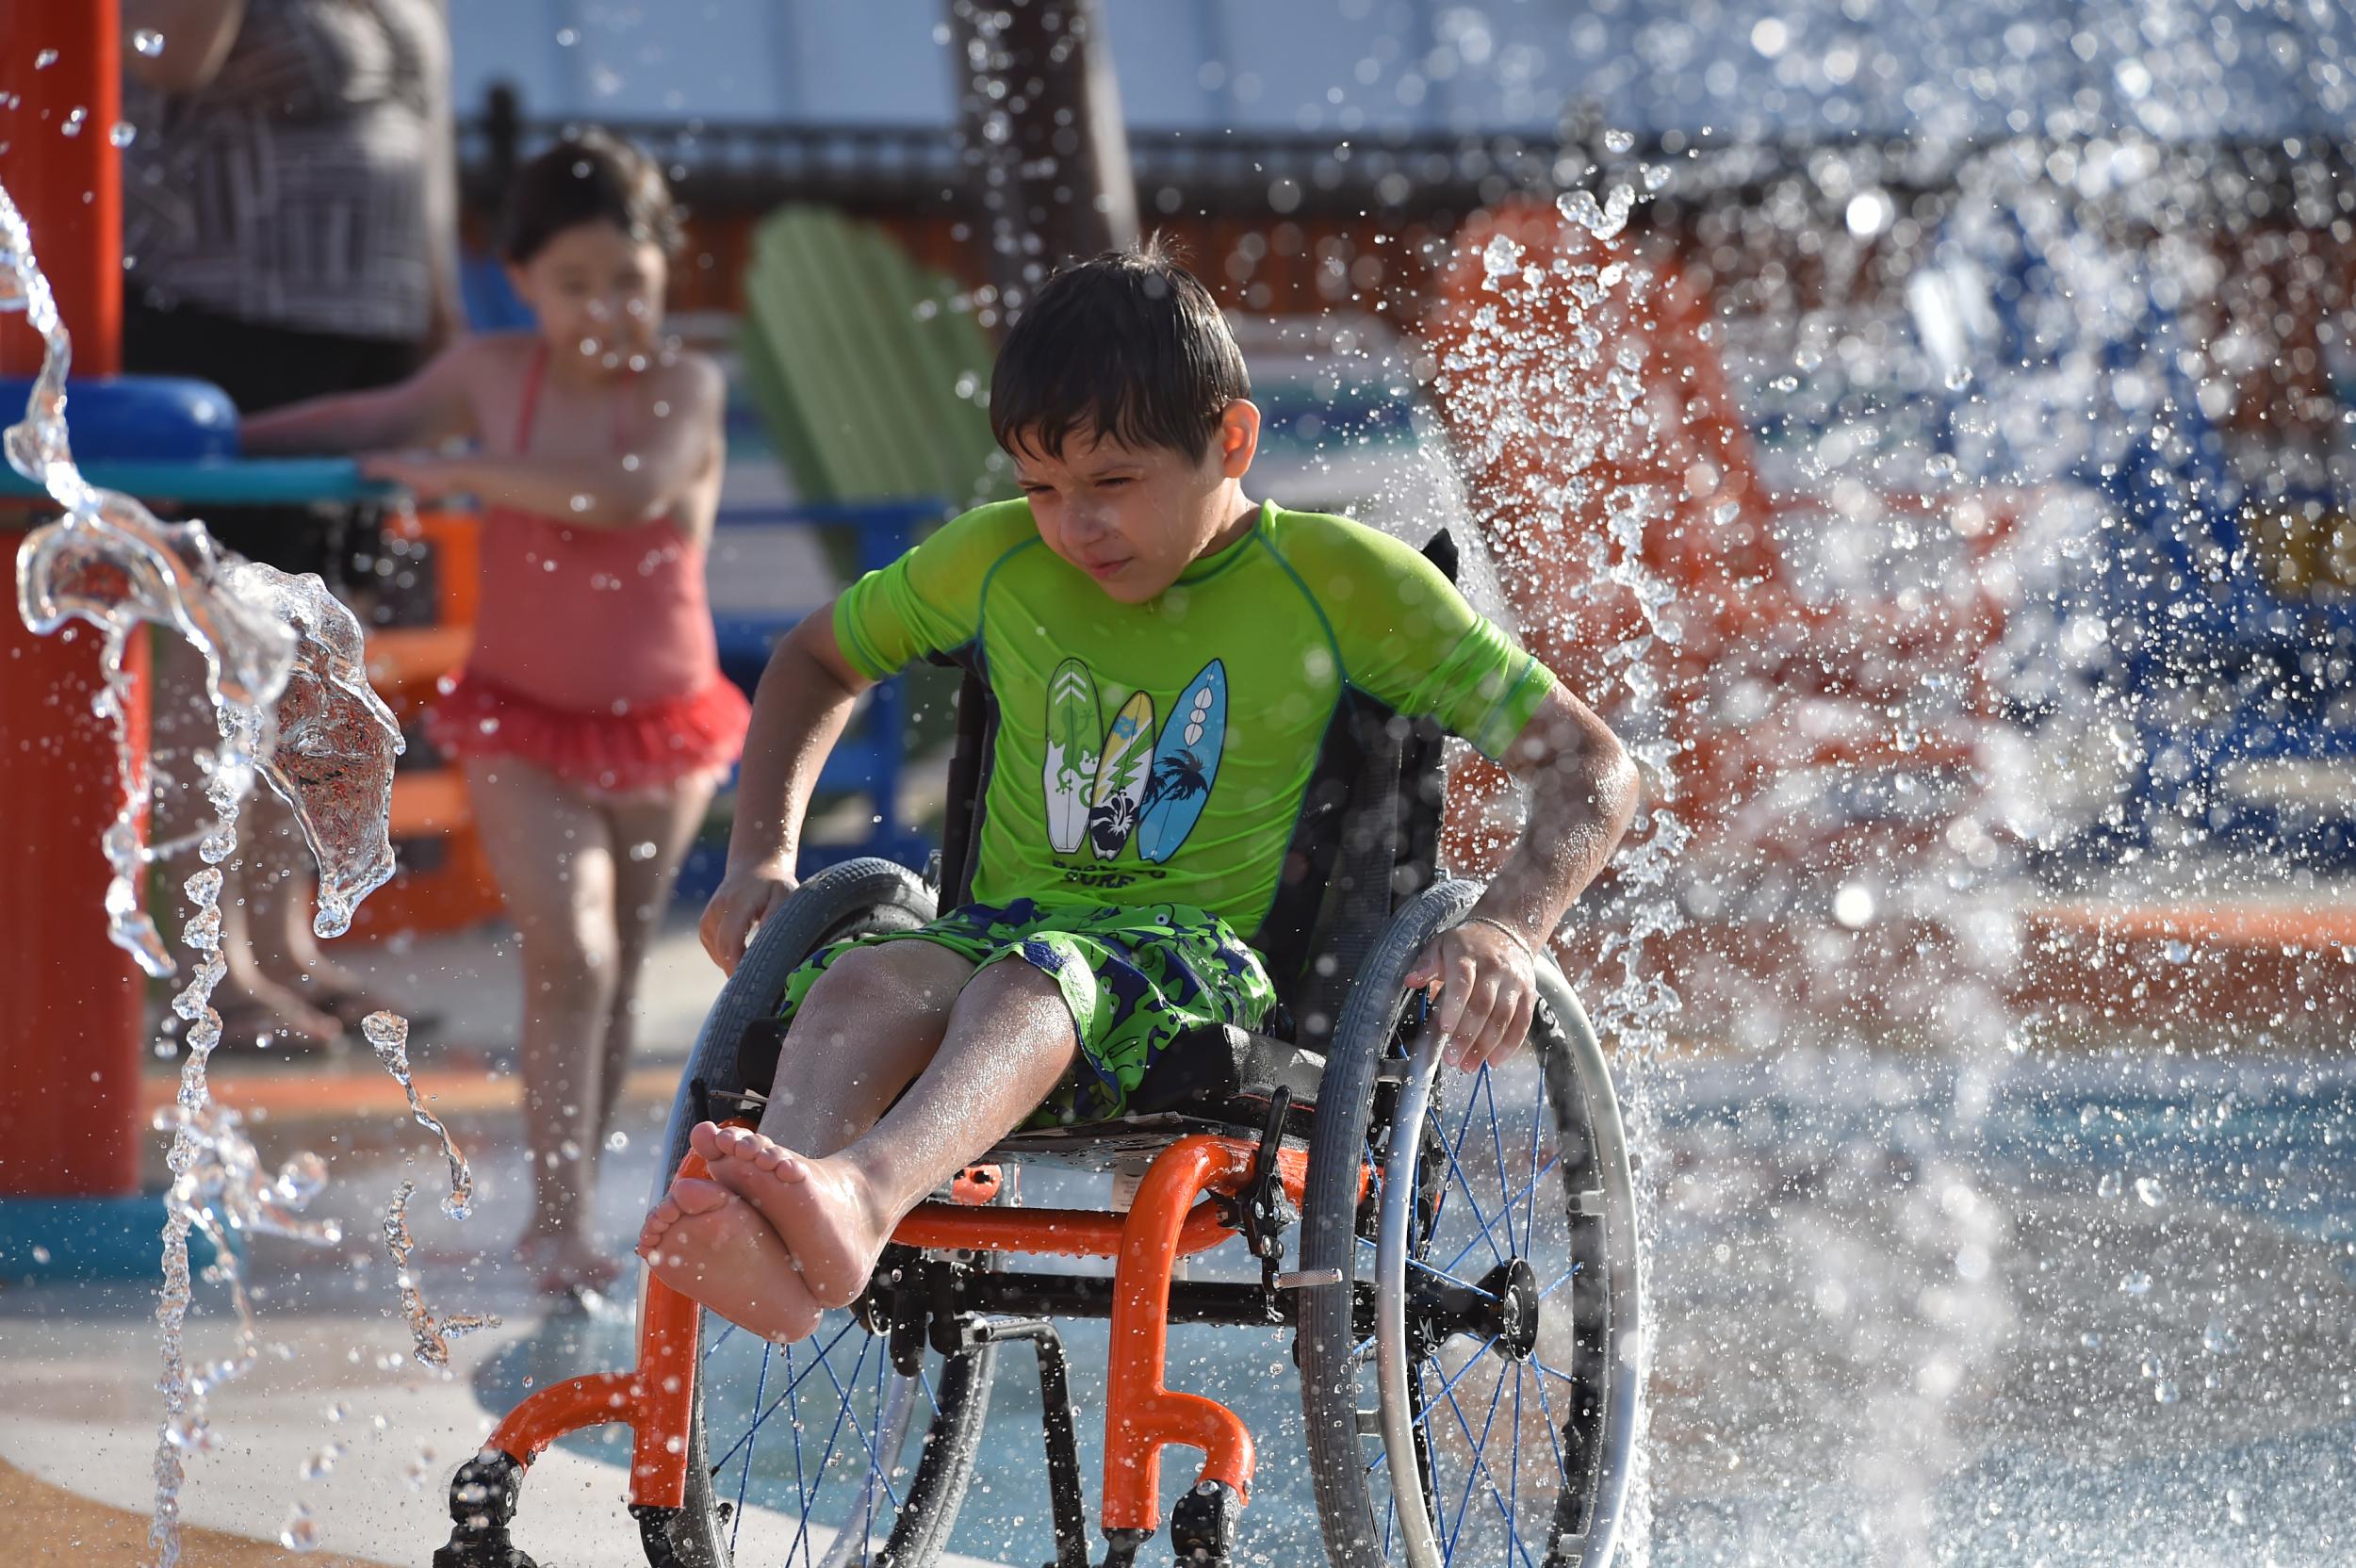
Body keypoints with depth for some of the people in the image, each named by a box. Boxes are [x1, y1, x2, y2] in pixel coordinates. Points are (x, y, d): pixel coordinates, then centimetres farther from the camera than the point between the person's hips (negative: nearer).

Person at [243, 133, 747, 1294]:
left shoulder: (685, 387, -13)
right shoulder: (491, 375, -3)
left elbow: (631, 490, -32)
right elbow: (372, 421, 15)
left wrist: (461, 471, -29)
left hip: (660, 727, 0)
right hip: (521, 722, 0)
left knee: (617, 969, 10)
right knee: (569, 952, -15)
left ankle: (565, 1214, 23)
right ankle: (563, 1218, -18)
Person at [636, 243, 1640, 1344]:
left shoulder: (1341, 583, 3)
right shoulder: (992, 563, 14)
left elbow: (1592, 770, 1)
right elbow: (818, 660, 33)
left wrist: (1501, 934, -18)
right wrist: (762, 858, 18)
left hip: (1205, 959, -4)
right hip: (1005, 936, 4)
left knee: (1031, 989, -40)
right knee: (863, 979, -34)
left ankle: (857, 1204, -71)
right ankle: (760, 1237, -64)